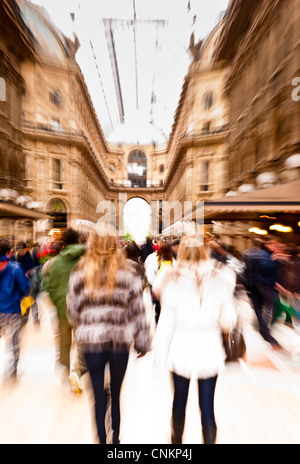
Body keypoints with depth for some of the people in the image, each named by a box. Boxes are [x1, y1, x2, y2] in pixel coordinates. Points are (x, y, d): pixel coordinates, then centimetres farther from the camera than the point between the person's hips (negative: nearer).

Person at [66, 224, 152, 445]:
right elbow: (138, 309, -8)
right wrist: (143, 342, 3)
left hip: (91, 339, 1)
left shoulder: (81, 271, -7)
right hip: (120, 340, 0)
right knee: (117, 393, 23)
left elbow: (73, 307, 2)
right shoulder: (128, 270, -11)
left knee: (99, 395, 20)